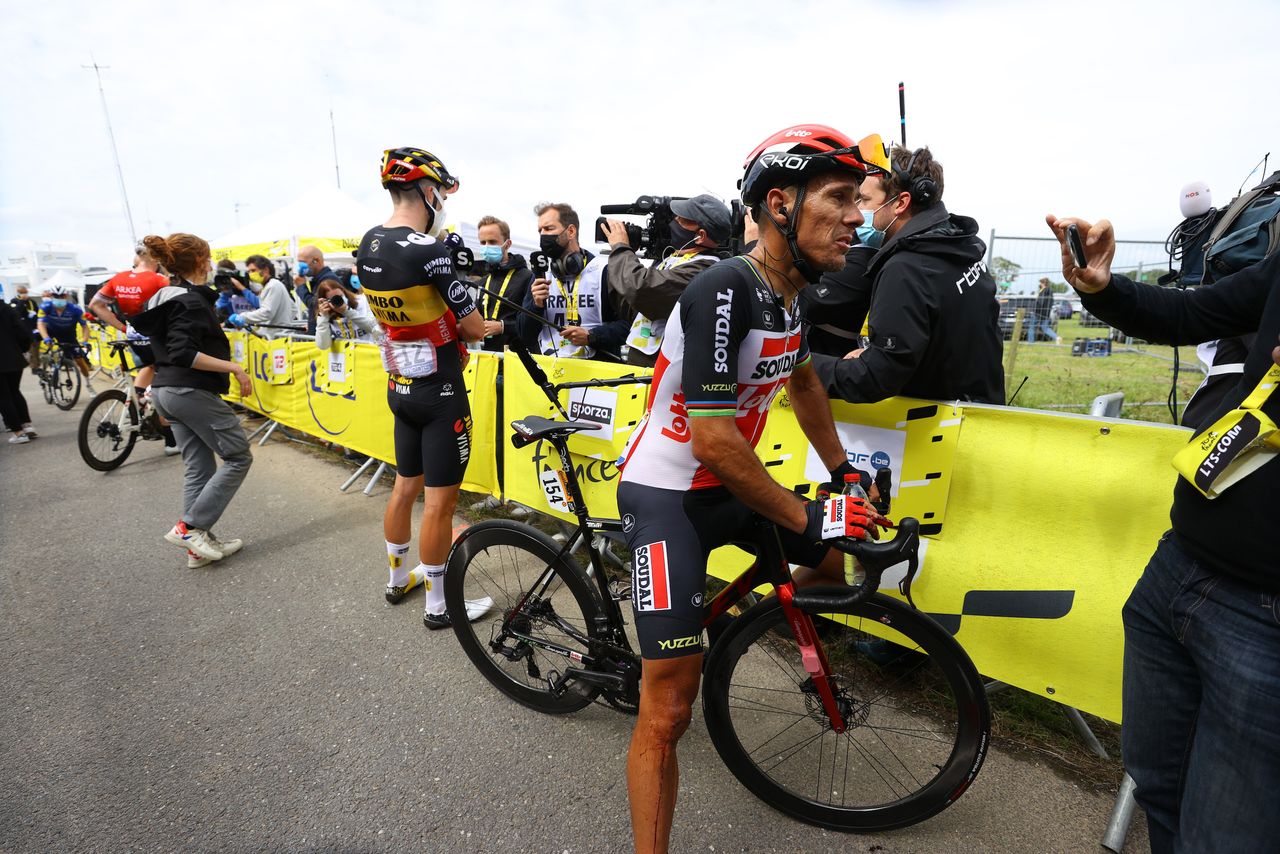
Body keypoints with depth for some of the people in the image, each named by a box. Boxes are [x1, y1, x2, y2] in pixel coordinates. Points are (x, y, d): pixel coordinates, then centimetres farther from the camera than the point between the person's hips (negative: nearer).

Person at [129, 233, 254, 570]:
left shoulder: (165, 297, 15)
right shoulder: (191, 301, -15)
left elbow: (167, 348, 20)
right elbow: (184, 354, -23)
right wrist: (234, 368, -22)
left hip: (167, 391, 10)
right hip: (192, 391, -10)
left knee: (199, 468, 11)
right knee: (238, 456, 0)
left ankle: (199, 545, 15)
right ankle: (189, 526, -1)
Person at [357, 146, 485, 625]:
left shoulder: (368, 244, 4)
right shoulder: (428, 249, -20)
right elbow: (474, 328, -15)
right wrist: (454, 328, 5)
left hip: (400, 385, 8)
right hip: (439, 392, -8)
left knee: (405, 487, 21)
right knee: (439, 501, 3)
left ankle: (397, 579, 39)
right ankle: (438, 604, 18)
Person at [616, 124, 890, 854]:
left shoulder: (788, 288, 3)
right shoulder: (724, 289, -24)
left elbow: (803, 381, 19)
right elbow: (713, 440, -27)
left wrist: (845, 475, 19)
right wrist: (808, 521, -17)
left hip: (727, 486, 8)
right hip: (668, 496, -8)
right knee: (669, 710, -7)